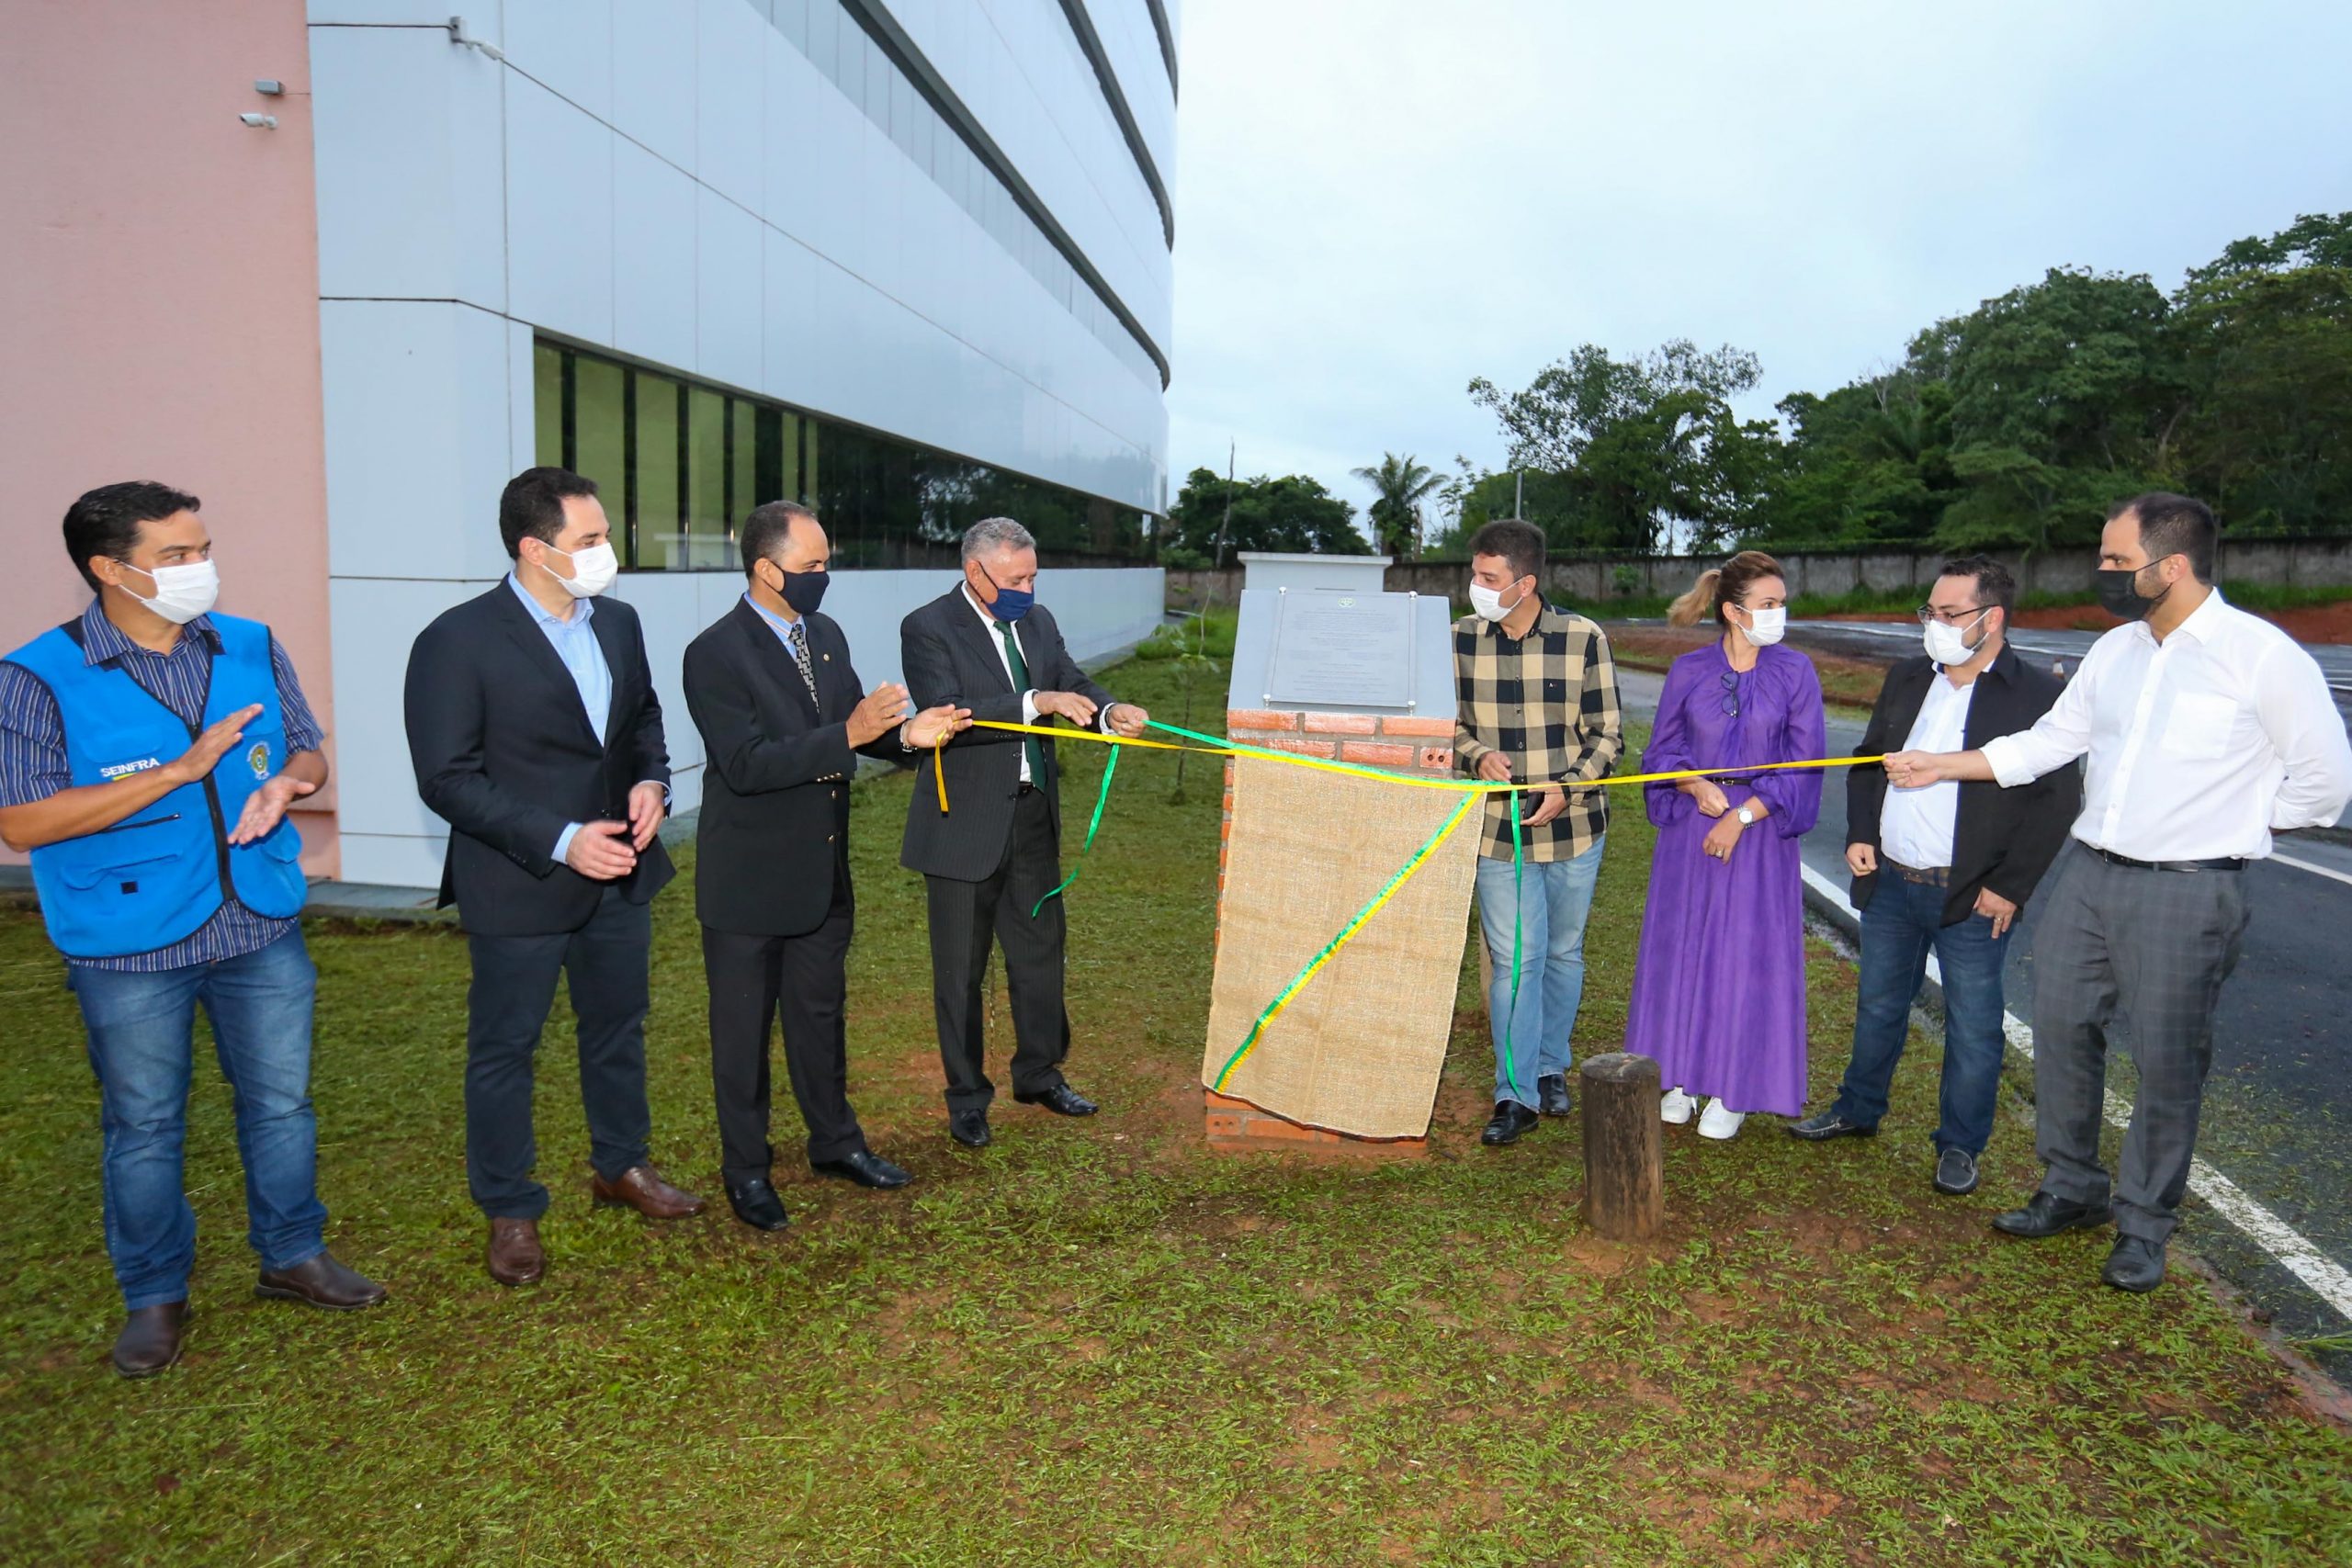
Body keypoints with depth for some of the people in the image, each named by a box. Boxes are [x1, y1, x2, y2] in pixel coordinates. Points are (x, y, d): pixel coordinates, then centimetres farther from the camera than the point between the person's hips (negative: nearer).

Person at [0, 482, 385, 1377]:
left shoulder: (253, 649, 2)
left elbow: (307, 754, 10)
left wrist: (289, 780, -16)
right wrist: (180, 771, -23)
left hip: (261, 927, 4)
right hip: (129, 945, -3)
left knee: (282, 1102, 13)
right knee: (144, 1126, 12)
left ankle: (292, 1255, 33)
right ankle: (154, 1296, 30)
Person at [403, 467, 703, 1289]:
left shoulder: (618, 623, 2)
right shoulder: (458, 641, -17)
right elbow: (447, 779, -17)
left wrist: (651, 780, -6)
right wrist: (559, 842, -23)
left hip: (620, 870, 6)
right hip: (519, 883, -6)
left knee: (618, 1027, 20)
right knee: (504, 1048, 9)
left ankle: (621, 1164, 41)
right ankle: (510, 1211, 26)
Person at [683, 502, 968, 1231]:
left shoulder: (825, 635, 5)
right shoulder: (716, 654, -19)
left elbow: (855, 728, 12)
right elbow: (745, 765, -26)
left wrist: (904, 734, -9)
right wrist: (848, 735, -32)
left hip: (823, 874, 7)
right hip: (748, 883, -7)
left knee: (820, 1012, 21)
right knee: (743, 1027, 10)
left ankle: (835, 1140, 38)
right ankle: (746, 1168, 26)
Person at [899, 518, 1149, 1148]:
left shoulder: (1037, 621, 8)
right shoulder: (928, 628, -13)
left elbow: (1073, 682, 5)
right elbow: (946, 715, -24)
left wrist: (1109, 711, -18)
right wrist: (1036, 703, -32)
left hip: (1033, 815, 6)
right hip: (965, 825, -6)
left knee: (1040, 949, 17)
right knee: (960, 968, 7)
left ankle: (1039, 1073, 36)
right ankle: (967, 1097, 23)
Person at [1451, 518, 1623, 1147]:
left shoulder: (1582, 638, -8)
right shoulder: (1461, 639, -4)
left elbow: (1607, 735, -3)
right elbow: (1449, 723, 8)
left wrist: (1566, 789, -17)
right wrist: (1480, 756, -13)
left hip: (1572, 826, 0)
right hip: (1499, 829, 0)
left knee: (1564, 953, 15)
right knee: (1514, 960, -2)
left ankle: (1551, 1069, 34)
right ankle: (1516, 1095, 8)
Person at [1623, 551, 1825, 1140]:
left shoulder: (1794, 671, -1)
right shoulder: (1688, 671, 2)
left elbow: (1803, 764, -3)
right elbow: (1662, 750, 7)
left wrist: (1742, 816, -11)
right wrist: (1696, 786, -12)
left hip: (1761, 834, -1)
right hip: (1690, 828, 2)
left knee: (1748, 955, 2)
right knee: (1682, 948, 6)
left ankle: (1733, 1090, 13)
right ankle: (1681, 1075, 20)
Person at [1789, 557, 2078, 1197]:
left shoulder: (2038, 695, -9)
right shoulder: (1907, 678, 8)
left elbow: (2057, 800, -11)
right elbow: (1868, 760, 17)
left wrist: (2009, 887, -13)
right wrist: (1860, 833, 4)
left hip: (1972, 899, -5)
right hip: (1889, 884, 5)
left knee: (1972, 1028, 7)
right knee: (1878, 1009, 19)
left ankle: (1960, 1145, 23)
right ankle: (1859, 1109, 36)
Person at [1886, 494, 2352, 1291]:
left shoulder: (2263, 656, -12)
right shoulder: (2115, 650, 6)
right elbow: (2048, 742, 15)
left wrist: (2231, 830, 0)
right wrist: (1942, 765, 10)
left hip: (2188, 893, -6)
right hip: (2089, 873, 6)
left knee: (2167, 1061, 4)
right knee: (2060, 1024, 11)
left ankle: (2144, 1223, 22)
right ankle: (2072, 1186, 30)